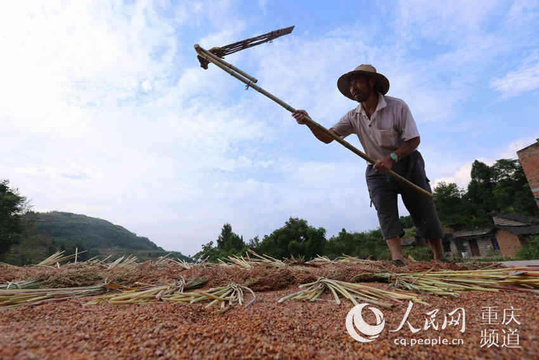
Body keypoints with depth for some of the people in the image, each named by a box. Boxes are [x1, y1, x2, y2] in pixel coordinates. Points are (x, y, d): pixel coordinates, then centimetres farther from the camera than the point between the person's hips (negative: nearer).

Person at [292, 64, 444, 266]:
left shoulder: (397, 106, -14)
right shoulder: (354, 117, -3)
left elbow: (414, 140, -15)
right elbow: (327, 137, -10)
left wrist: (392, 158, -31)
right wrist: (309, 122, -27)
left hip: (407, 165, -2)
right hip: (377, 170, 3)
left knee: (424, 214, 1)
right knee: (385, 211, -14)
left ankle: (440, 261, 15)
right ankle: (398, 260, -16)